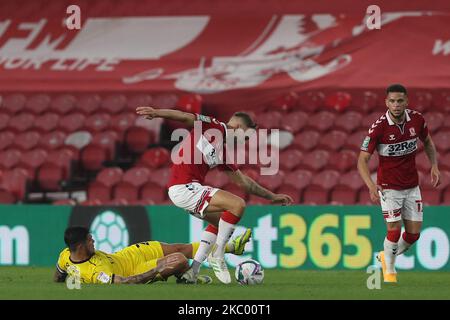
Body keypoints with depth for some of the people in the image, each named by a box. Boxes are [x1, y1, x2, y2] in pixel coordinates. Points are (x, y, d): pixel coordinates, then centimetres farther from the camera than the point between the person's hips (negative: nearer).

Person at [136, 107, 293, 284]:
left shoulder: (223, 153, 21)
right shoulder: (214, 127, -2)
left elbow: (242, 181, 29)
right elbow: (185, 117, -15)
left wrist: (272, 196, 32)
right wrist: (156, 113, -31)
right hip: (184, 187, -10)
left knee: (219, 220, 29)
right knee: (238, 205, -15)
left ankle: (193, 270, 25)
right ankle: (217, 256, -4)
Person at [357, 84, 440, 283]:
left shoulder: (417, 120, -8)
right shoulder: (379, 127, -20)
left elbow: (427, 142, 13)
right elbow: (362, 160, -19)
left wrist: (434, 166, -1)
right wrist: (371, 186, -34)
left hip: (412, 186, 4)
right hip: (389, 187, -4)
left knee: (414, 234, 4)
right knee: (394, 230, -10)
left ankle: (386, 257, 33)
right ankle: (389, 271, 14)